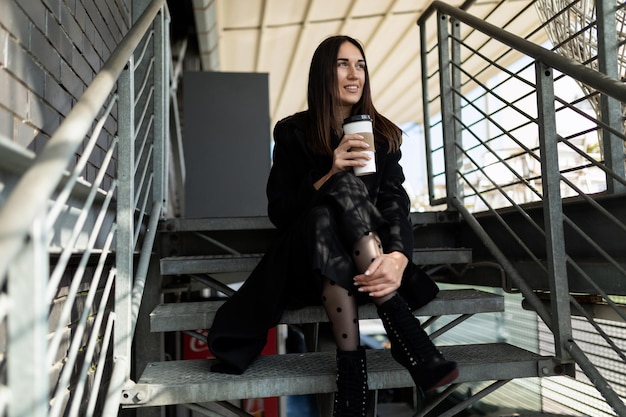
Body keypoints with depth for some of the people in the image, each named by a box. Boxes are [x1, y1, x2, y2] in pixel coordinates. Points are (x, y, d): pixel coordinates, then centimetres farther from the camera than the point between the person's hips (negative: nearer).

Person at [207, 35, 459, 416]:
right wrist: (329, 176, -19)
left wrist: (398, 259, -30)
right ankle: (406, 334, -37)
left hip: (367, 257, 1)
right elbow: (278, 212, -2)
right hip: (309, 255, -1)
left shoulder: (383, 134, 6)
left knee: (346, 186, -30)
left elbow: (396, 204, -8)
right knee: (326, 211, -34)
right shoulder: (293, 133, 3)